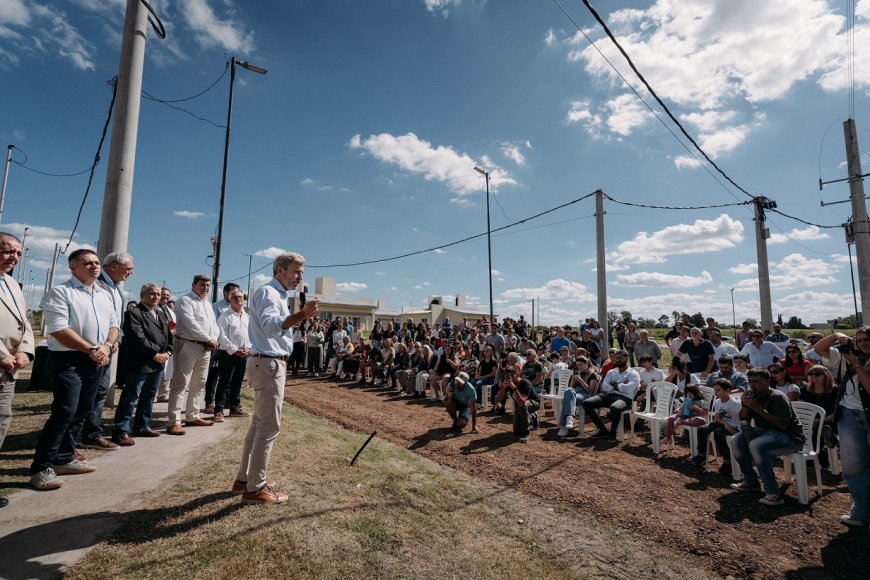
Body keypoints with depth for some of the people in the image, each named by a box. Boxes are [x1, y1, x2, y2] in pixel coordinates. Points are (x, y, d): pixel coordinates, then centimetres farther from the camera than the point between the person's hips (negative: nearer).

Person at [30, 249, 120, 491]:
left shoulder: (105, 295, 15)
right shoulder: (60, 292, -7)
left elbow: (114, 325, 14)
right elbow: (59, 329, -16)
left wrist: (107, 346, -5)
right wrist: (90, 349, -15)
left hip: (96, 361, 7)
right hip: (68, 360, -7)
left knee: (82, 412, 11)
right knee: (64, 412, -12)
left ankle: (64, 458, 23)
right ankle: (41, 468, -2)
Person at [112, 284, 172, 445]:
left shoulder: (162, 315, 18)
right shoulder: (134, 313, -8)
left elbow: (169, 336, 17)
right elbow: (138, 338, -18)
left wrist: (167, 352, 0)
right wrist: (155, 354, -17)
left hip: (158, 364, 8)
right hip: (139, 364, -8)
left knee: (149, 397, 16)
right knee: (130, 398, -2)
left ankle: (142, 426, 27)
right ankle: (121, 431, 5)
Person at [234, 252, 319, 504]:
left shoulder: (278, 294, 18)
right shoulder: (267, 292, -14)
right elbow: (270, 325, -33)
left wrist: (299, 316, 15)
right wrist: (301, 315, -45)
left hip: (271, 363, 11)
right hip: (268, 364, -11)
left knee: (259, 424, 16)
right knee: (269, 427, -5)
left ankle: (245, 479, 27)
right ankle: (255, 488, 4)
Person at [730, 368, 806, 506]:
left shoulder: (778, 397, -17)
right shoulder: (753, 395, 6)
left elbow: (783, 425, -28)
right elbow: (743, 421, 7)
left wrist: (758, 408, -29)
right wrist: (745, 405, -12)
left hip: (790, 437, -8)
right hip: (766, 432, 8)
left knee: (756, 445, -33)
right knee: (737, 441, -7)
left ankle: (773, 494, -24)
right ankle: (751, 482, 9)